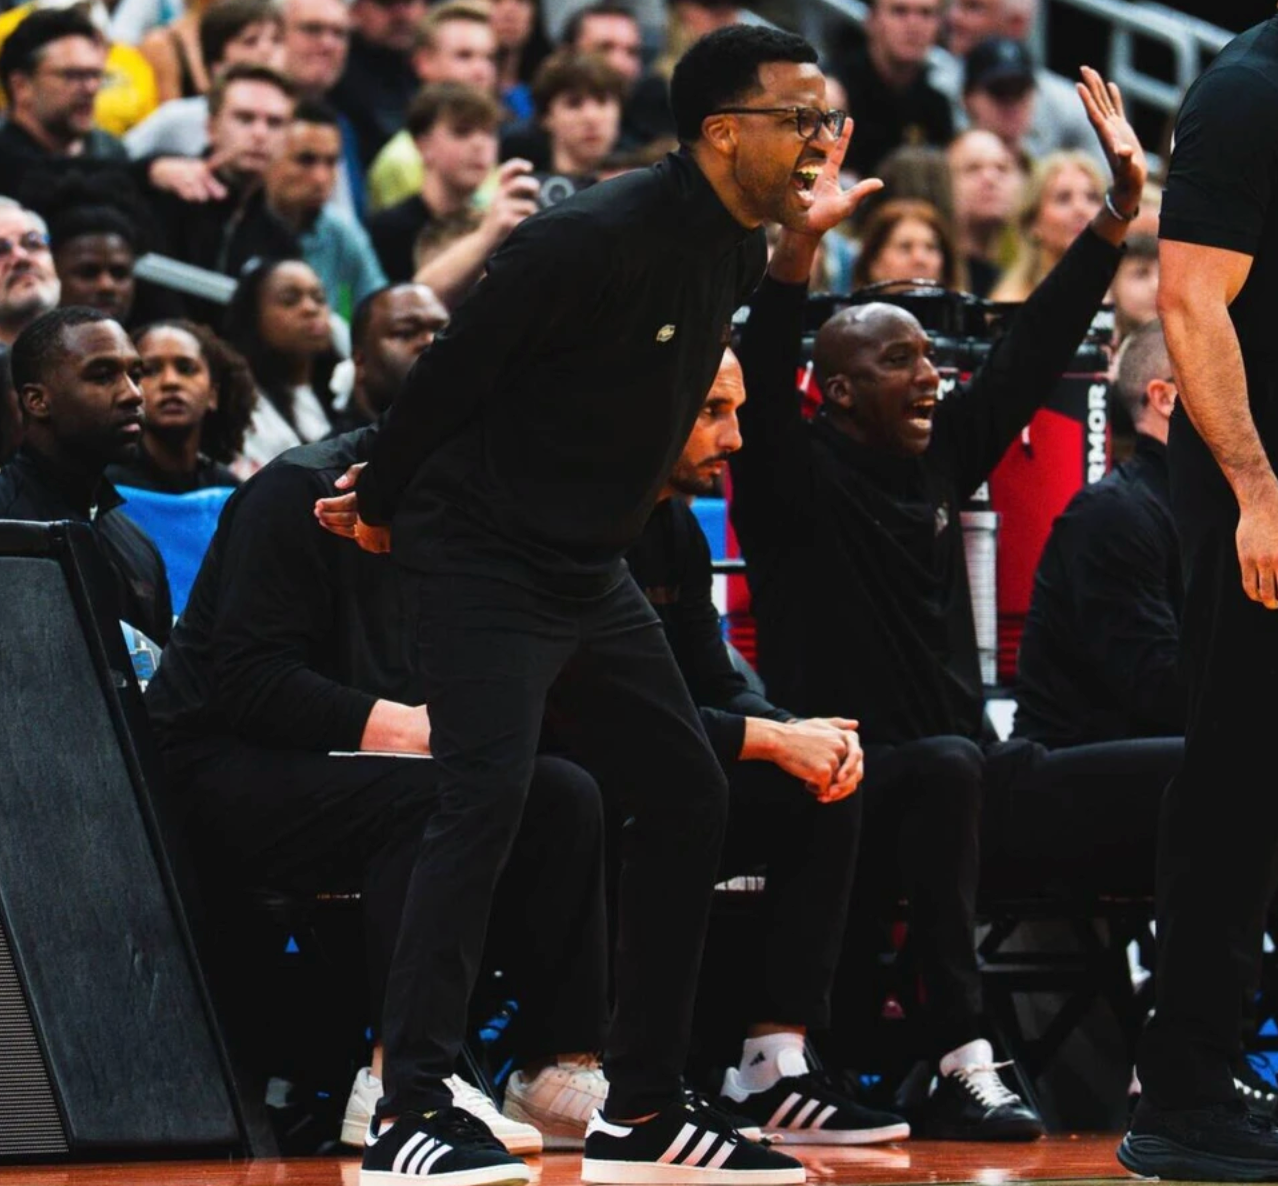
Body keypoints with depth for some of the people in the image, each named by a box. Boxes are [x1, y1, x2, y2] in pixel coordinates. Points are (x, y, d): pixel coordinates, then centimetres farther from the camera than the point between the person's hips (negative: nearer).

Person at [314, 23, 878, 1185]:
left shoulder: (740, 250, 4)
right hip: (484, 559, -9)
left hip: (591, 570, 9)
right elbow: (457, 367, -13)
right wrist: (383, 504, -1)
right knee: (488, 798, -20)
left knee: (687, 799, 8)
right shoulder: (594, 238, -22)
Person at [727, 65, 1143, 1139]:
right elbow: (761, 378, -24)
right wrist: (800, 242, -38)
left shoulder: (940, 455, 12)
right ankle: (962, 1064, -38)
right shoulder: (797, 473, -5)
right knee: (951, 766, -38)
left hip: (960, 772, 7)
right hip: (841, 781, -7)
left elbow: (1036, 349, 12)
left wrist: (1120, 210, 6)